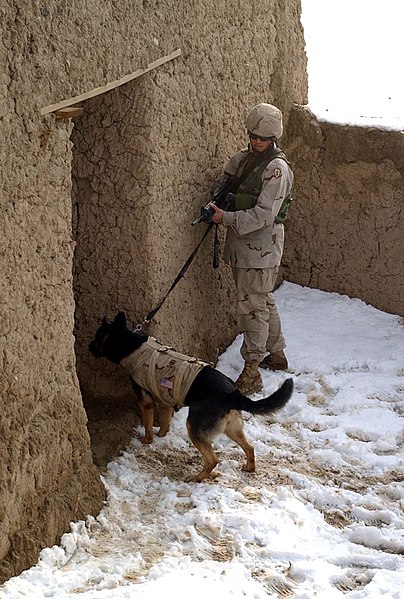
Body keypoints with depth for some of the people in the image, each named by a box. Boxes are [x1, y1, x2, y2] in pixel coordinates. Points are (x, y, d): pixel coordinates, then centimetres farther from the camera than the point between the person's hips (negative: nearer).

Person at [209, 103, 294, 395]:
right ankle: (277, 354, 36)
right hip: (242, 244, 9)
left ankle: (251, 374, -1)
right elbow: (227, 178, 21)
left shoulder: (277, 169, -18)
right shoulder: (243, 157, 8)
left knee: (253, 306, -6)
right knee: (264, 302, 20)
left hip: (261, 247, -8)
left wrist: (226, 218, -22)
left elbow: (263, 215, -23)